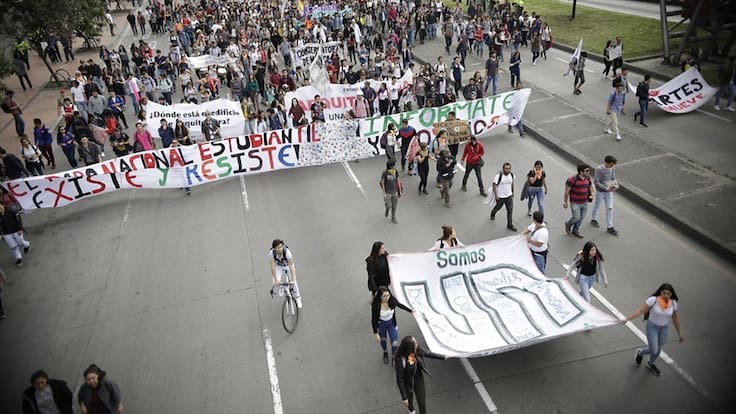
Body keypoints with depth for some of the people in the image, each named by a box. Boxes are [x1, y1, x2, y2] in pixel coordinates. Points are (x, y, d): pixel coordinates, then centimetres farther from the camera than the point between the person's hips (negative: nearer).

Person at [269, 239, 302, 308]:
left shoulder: (287, 251, -39)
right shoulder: (271, 253, -33)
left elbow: (291, 266, -38)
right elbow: (273, 266, -28)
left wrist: (293, 279, -41)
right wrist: (276, 280, -30)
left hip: (288, 265, -1)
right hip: (279, 266, 1)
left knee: (293, 282, -13)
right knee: (276, 282, -17)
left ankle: (298, 298, 9)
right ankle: (273, 289, 21)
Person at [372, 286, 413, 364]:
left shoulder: (392, 300, -26)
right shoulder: (375, 305, -33)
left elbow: (400, 305, -2)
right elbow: (373, 320, -20)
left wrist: (411, 311, 10)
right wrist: (376, 333, -19)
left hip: (392, 323, 1)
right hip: (381, 324, -1)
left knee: (394, 342, 1)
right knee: (383, 340, 24)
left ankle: (394, 357, 32)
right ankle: (385, 353, 56)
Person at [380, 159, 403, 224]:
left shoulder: (396, 172, -4)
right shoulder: (384, 173, -16)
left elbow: (398, 181, 5)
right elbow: (382, 183, -11)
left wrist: (400, 191, 6)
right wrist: (384, 193, -11)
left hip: (395, 192, 4)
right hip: (388, 193, -4)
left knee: (394, 206, 11)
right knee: (389, 205, -1)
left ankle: (393, 219, 27)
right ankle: (387, 210, 35)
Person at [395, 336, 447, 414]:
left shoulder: (417, 351, -23)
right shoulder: (400, 360, -37)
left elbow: (428, 353, -1)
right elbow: (400, 380, -27)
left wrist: (443, 357, 11)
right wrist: (404, 398, -21)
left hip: (419, 379, 3)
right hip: (408, 384, -3)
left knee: (422, 404, 7)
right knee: (409, 401, 27)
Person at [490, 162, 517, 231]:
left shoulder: (511, 175, -6)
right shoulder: (499, 176, -23)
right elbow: (494, 185, -17)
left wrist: (512, 192, 17)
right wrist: (496, 195, -18)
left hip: (509, 196, 4)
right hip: (500, 196, -4)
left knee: (510, 210, 0)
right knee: (498, 207, 20)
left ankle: (510, 225, 10)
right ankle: (493, 213, 55)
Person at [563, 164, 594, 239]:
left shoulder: (587, 178, -2)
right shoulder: (572, 179, -23)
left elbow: (591, 187, 14)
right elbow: (567, 191, -15)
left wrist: (593, 194, -6)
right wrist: (565, 202, -9)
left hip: (585, 202, 6)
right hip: (575, 203, -6)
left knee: (581, 218, 15)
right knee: (576, 218, -1)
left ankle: (575, 231, 34)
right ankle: (568, 224, 32)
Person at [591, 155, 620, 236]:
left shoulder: (612, 168, -5)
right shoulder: (599, 169, -22)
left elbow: (613, 178, 7)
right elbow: (596, 182, -21)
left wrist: (616, 185, -12)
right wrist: (605, 188, -26)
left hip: (609, 192, 5)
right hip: (600, 192, -5)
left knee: (610, 208, 4)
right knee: (597, 206, 16)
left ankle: (609, 227, 11)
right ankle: (593, 219, 42)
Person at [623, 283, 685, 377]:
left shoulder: (673, 303, -13)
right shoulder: (653, 300, -27)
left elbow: (675, 317, 1)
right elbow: (640, 310, -28)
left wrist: (679, 332, 9)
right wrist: (627, 319, -37)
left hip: (664, 328, 4)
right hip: (652, 327, -4)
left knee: (658, 349, 19)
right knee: (654, 351, -3)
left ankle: (650, 364, 48)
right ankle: (640, 352, 30)